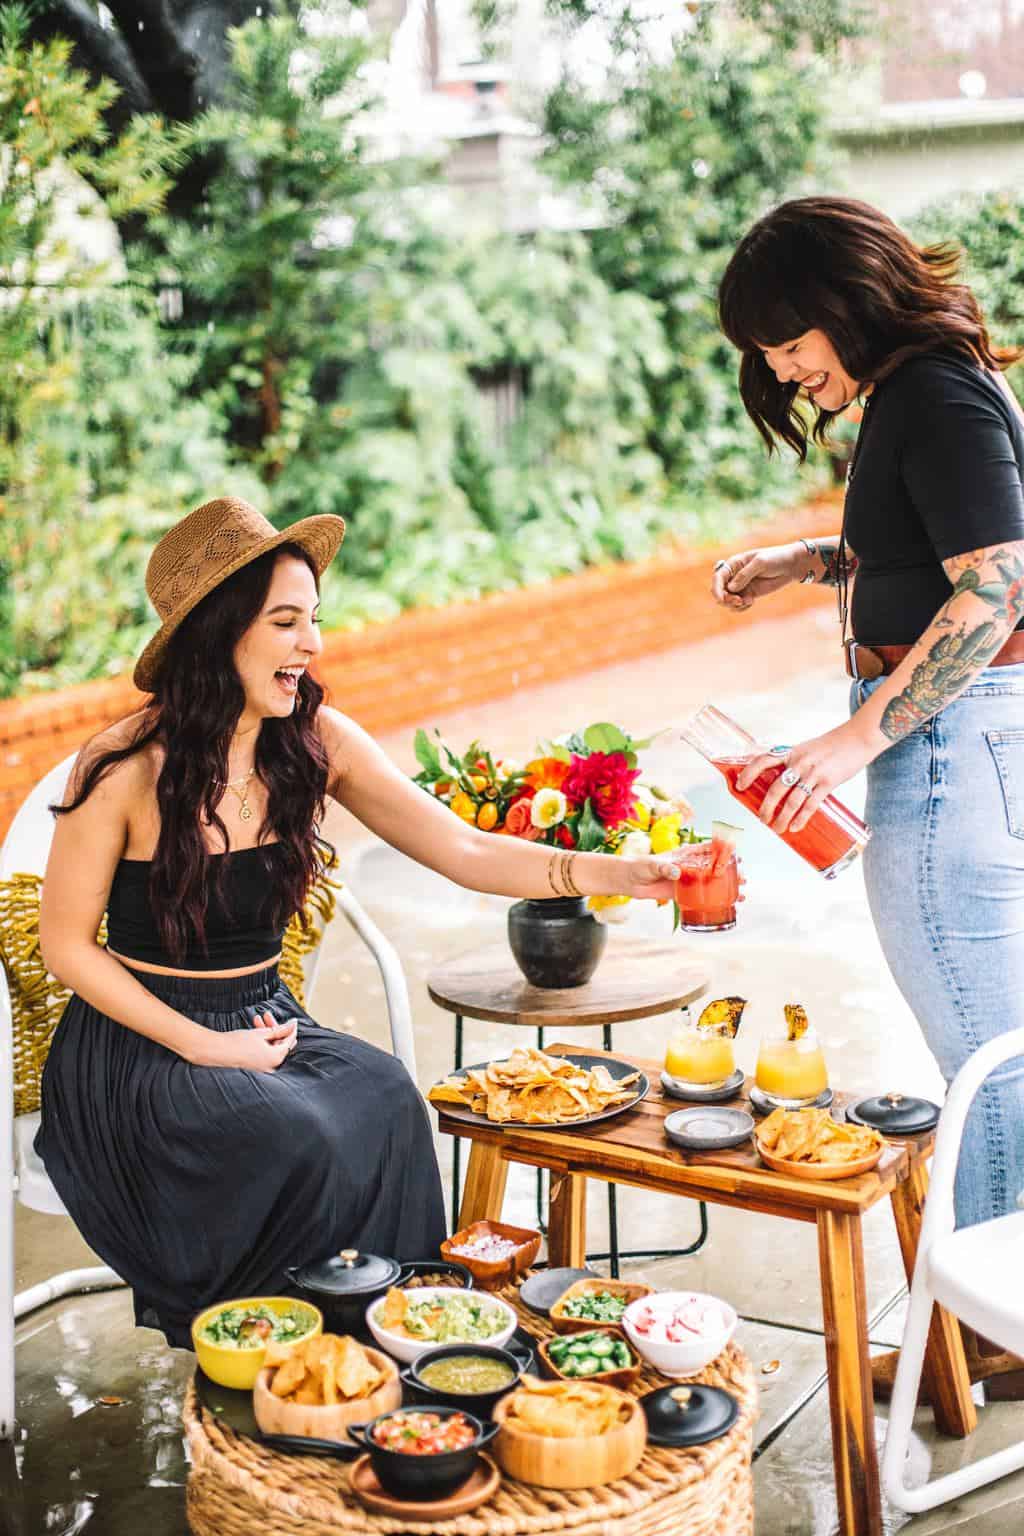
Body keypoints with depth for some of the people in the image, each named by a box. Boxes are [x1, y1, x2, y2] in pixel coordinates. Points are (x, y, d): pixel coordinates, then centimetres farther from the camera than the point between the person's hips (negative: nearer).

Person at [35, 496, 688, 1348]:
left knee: (384, 1095, -26)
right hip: (140, 1047, -4)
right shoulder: (124, 767, -16)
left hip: (264, 1020, 4)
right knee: (297, 1136, -30)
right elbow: (66, 942, -8)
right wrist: (202, 1046, -15)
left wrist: (618, 874, -23)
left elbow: (464, 851, -9)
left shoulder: (317, 742, -4)